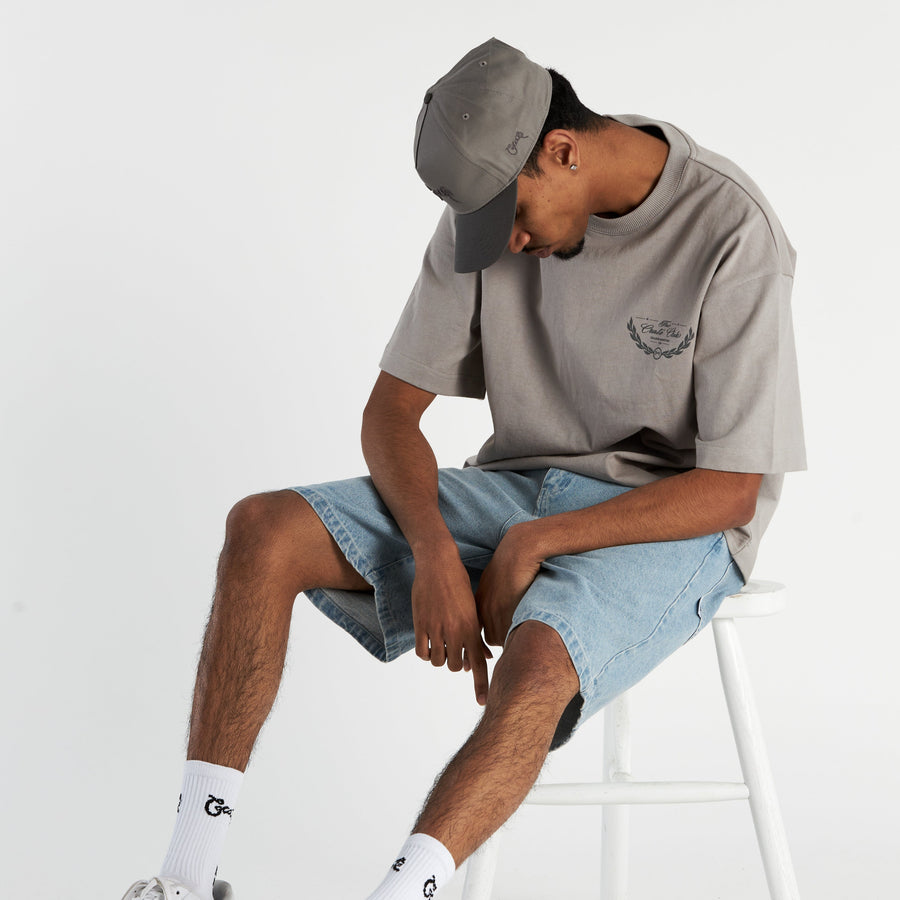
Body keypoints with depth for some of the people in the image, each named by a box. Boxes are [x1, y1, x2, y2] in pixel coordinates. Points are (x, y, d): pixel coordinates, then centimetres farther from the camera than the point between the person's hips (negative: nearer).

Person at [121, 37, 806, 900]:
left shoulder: (733, 237, -18)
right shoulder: (487, 212, -3)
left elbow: (732, 490, -16)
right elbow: (390, 412, -1)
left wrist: (533, 543, -21)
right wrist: (435, 553, -20)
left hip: (671, 528, -4)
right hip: (517, 488, 5)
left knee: (535, 664, -39)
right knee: (263, 530, -15)